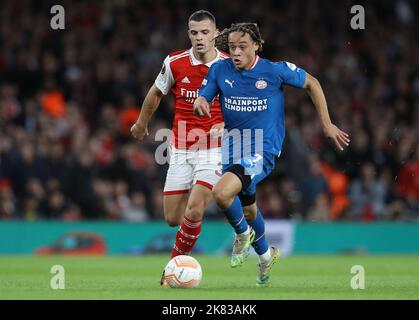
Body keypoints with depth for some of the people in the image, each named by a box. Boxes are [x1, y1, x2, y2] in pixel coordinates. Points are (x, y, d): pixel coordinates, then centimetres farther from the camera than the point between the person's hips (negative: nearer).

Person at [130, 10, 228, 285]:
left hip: (214, 150, -2)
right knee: (173, 218, 1)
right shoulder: (174, 63, -2)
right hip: (181, 151, 2)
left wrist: (225, 125, -9)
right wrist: (142, 125, 28)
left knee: (193, 213, -18)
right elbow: (156, 94, 17)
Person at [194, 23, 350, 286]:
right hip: (233, 146, 5)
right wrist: (200, 103, -22)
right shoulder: (220, 70, -4)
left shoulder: (275, 71, -13)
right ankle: (265, 254, 50)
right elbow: (203, 99, 5)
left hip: (263, 149, -5)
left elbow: (311, 83, 1)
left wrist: (327, 124, 2)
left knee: (222, 193, -27)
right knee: (247, 207, 23)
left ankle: (243, 233, 4)